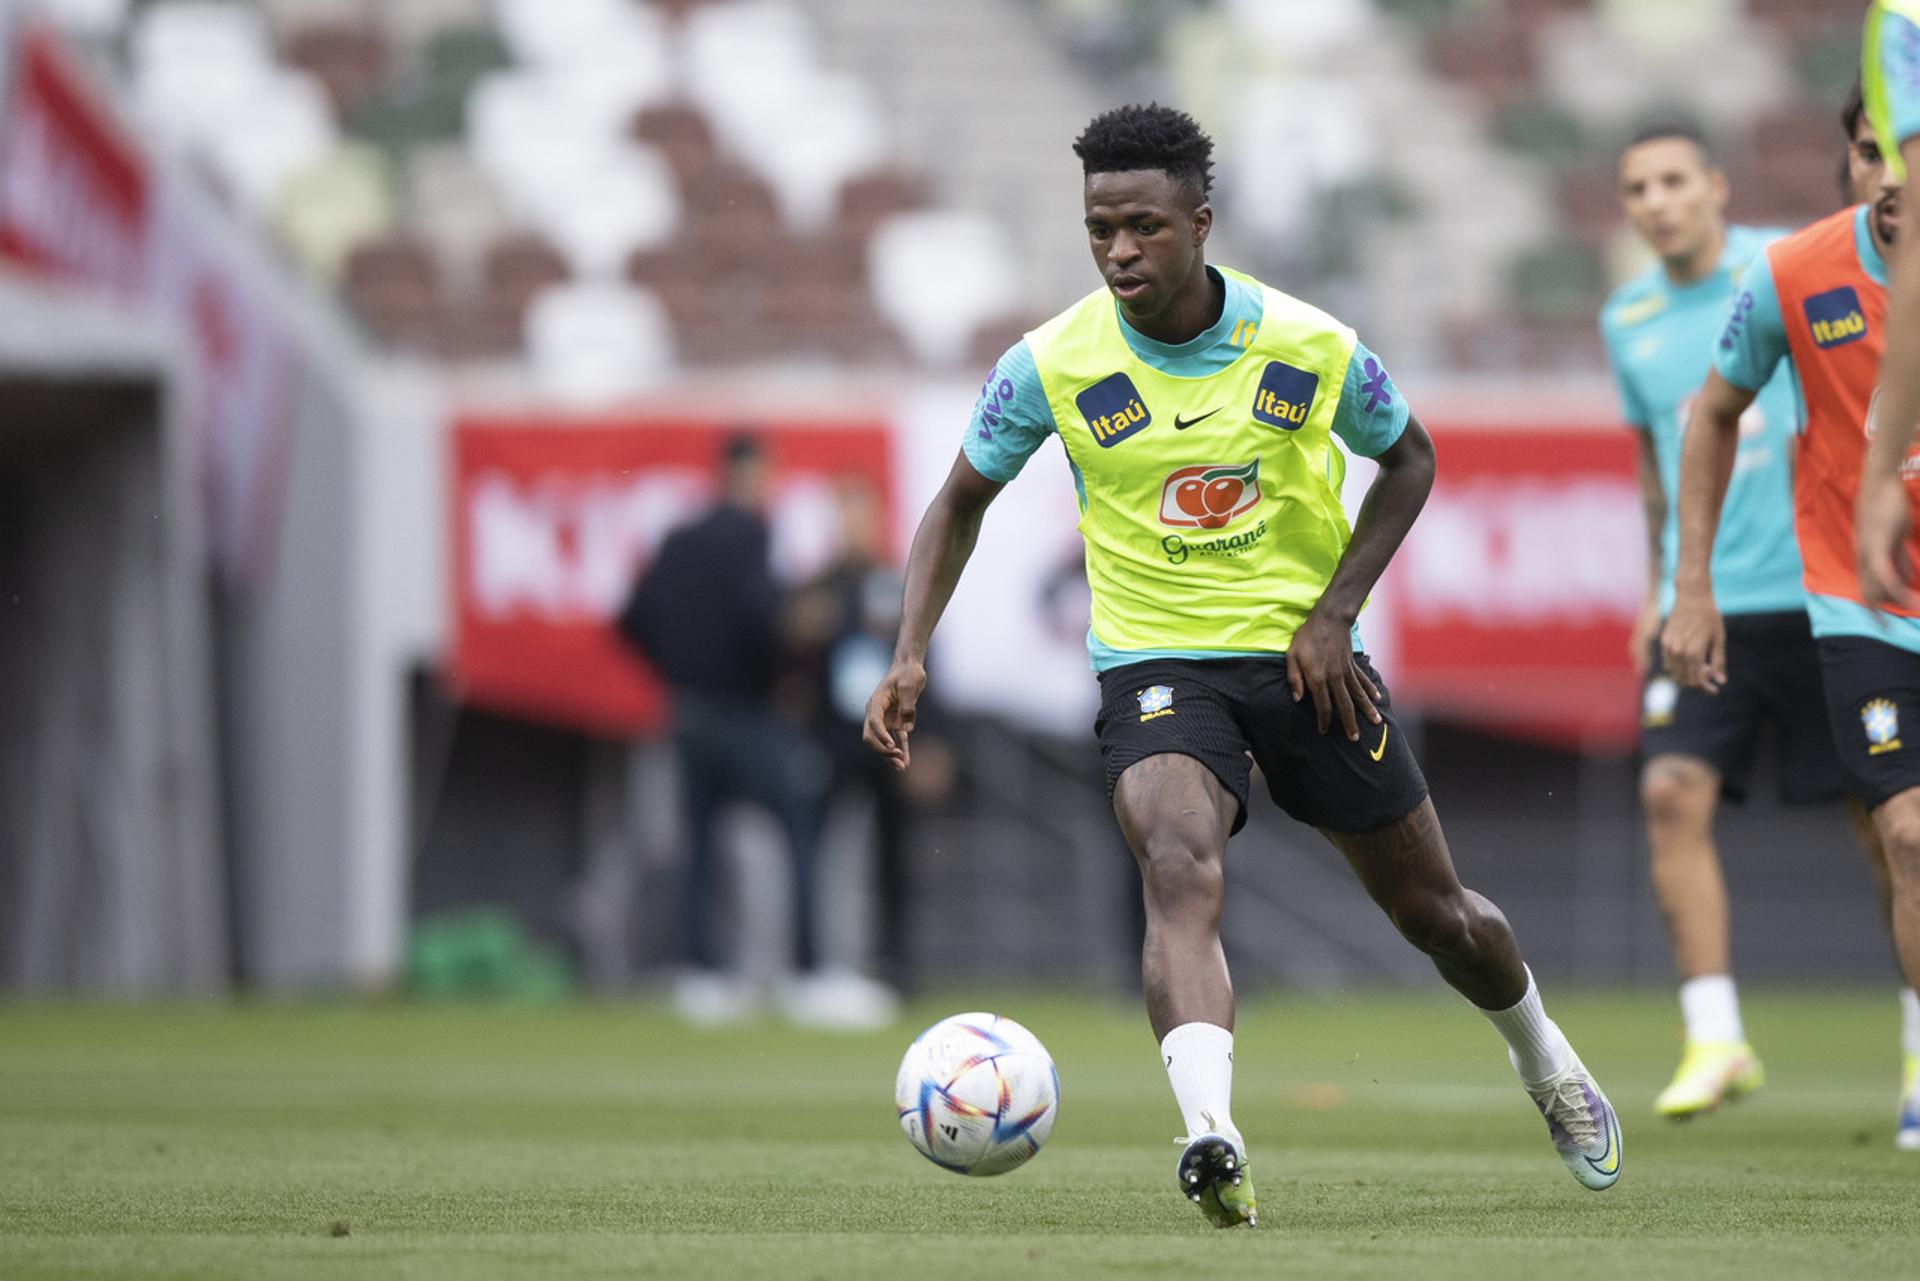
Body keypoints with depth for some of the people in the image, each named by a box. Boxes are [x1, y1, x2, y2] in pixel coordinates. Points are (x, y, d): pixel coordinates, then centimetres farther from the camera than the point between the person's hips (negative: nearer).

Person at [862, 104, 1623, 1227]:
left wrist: (1334, 614, -5)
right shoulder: (1054, 366, -11)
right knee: (1180, 869, -32)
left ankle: (1545, 1062, 44)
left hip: (1307, 660, 1)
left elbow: (1410, 461, 6)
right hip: (1158, 662, -1)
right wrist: (912, 658, -9)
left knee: (1434, 909, 12)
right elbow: (961, 504, 4)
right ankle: (1212, 1138, -47)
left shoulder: (1310, 349, -11)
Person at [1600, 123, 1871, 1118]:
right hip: (1702, 602, 3)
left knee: (1877, 809, 1)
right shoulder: (1628, 319, 10)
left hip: (1817, 589, -3)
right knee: (1674, 793, -14)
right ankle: (1714, 1040, -10)